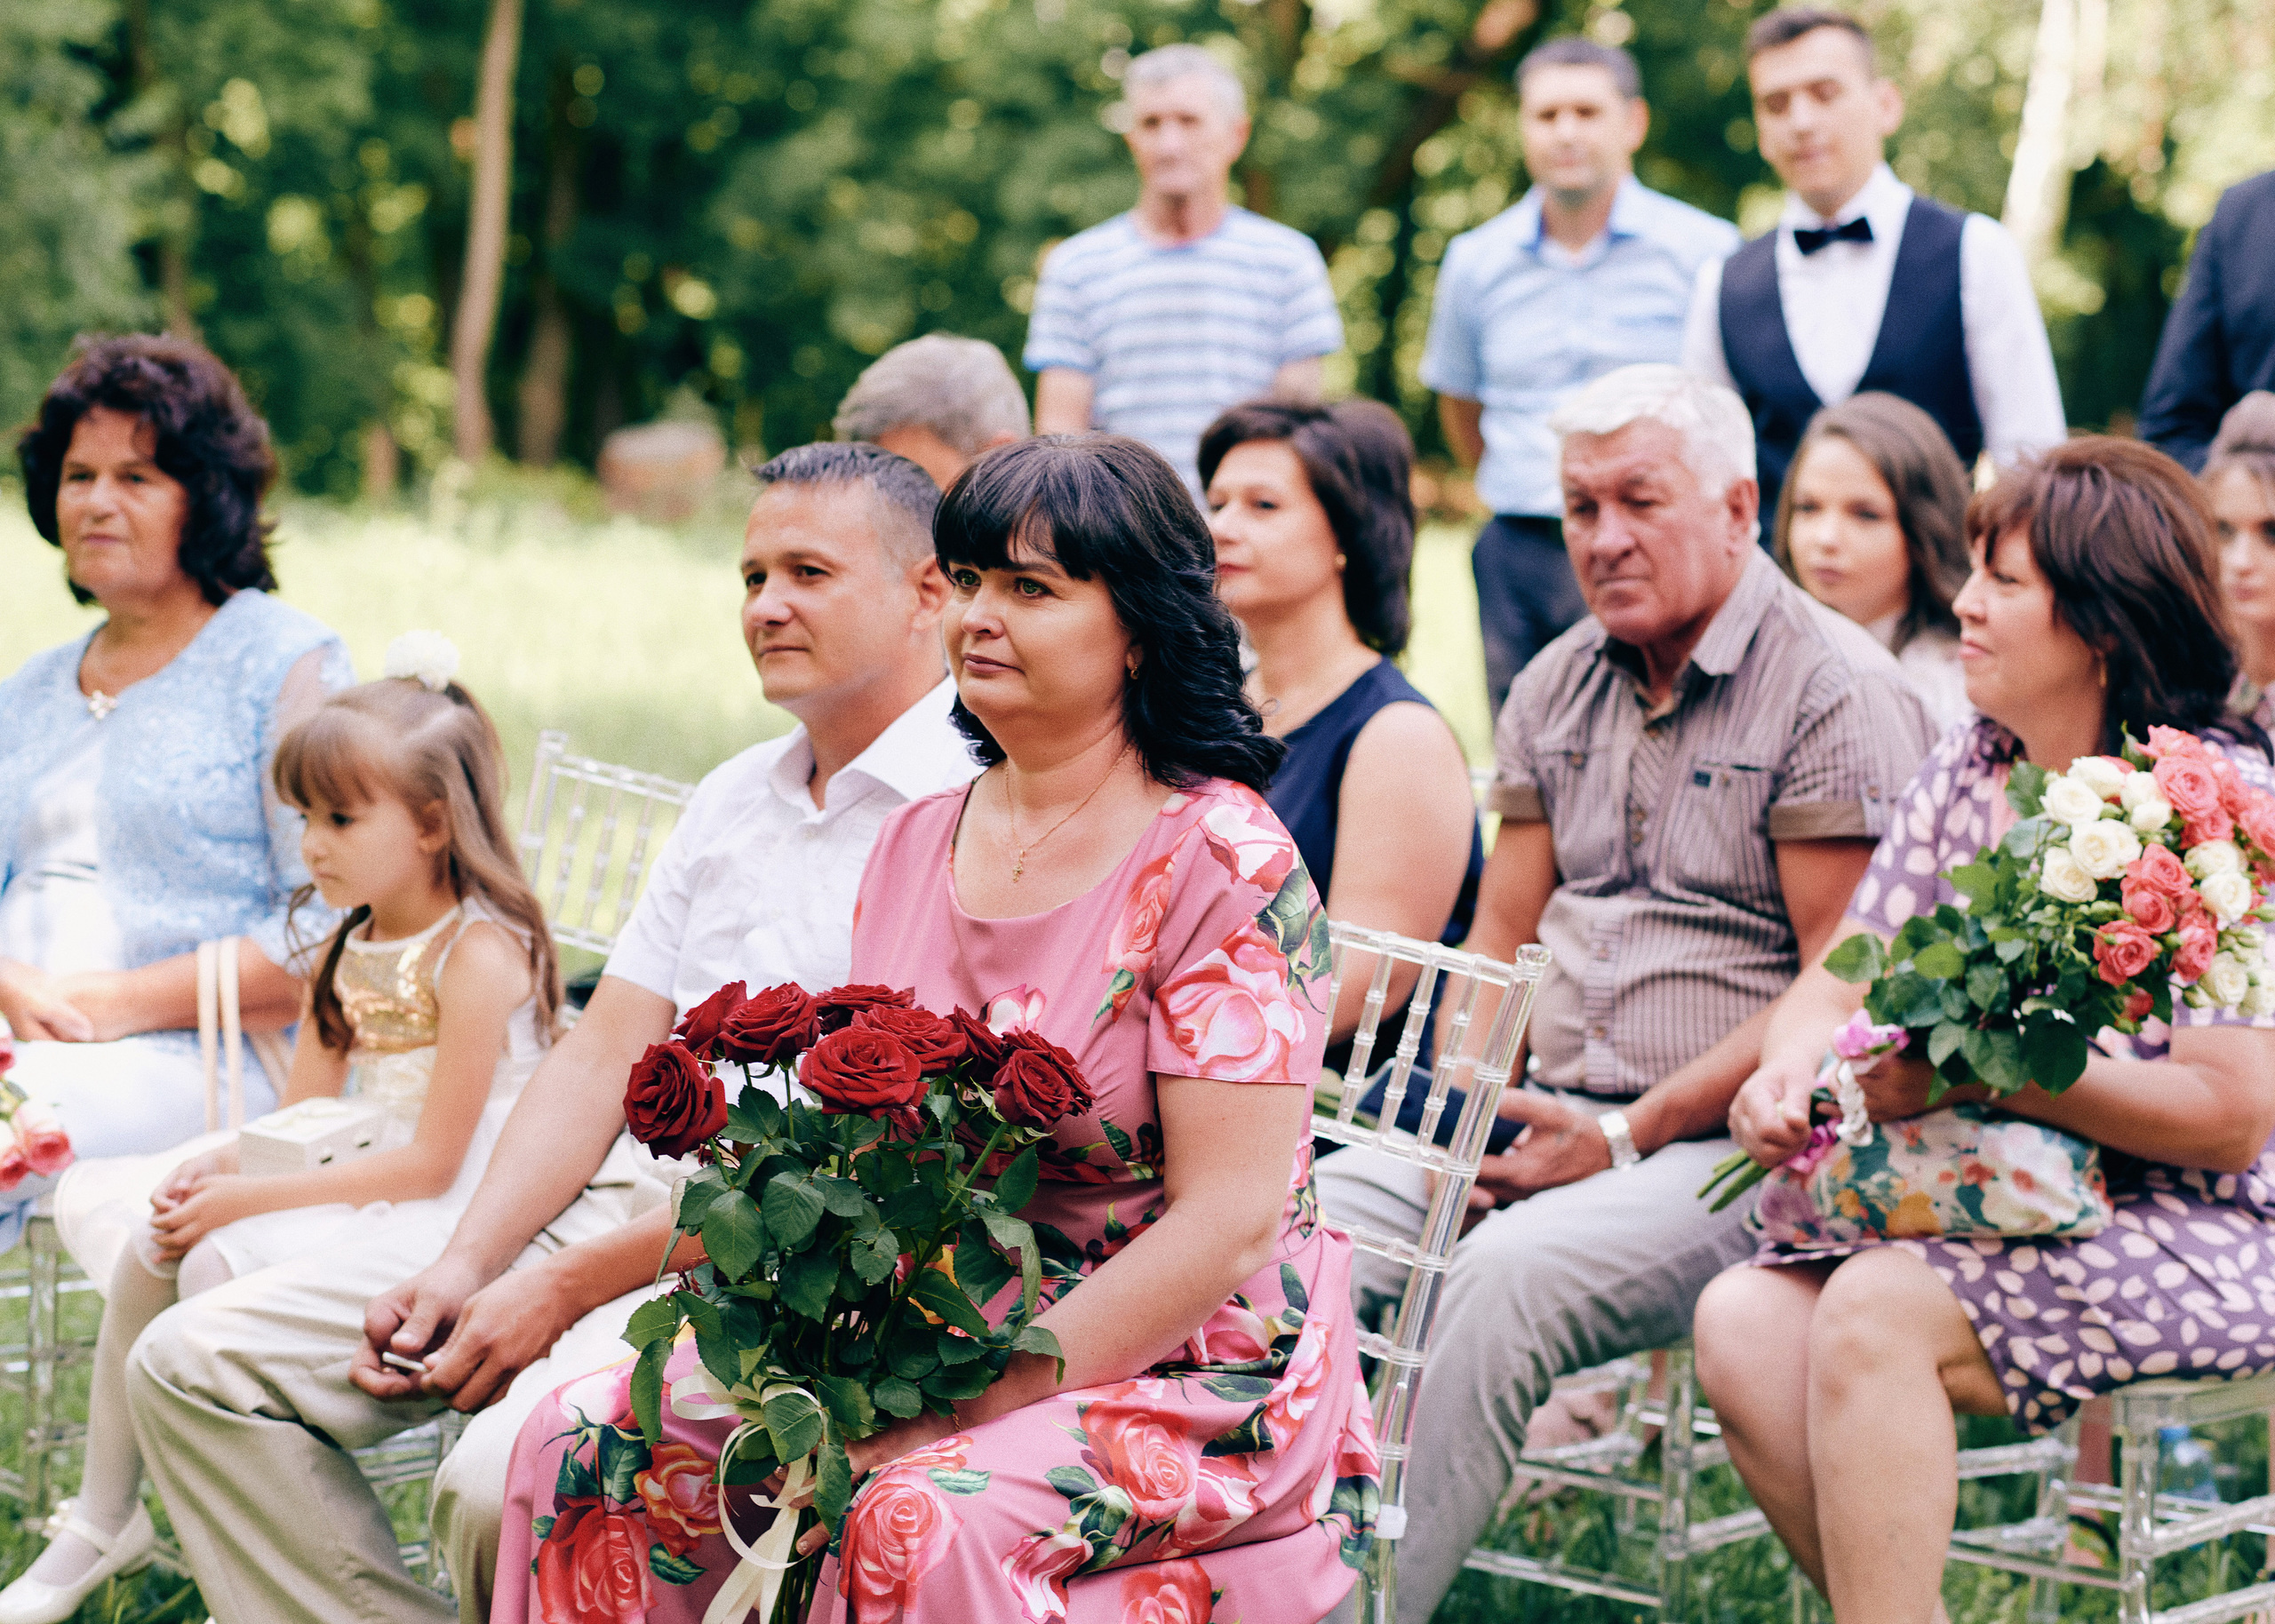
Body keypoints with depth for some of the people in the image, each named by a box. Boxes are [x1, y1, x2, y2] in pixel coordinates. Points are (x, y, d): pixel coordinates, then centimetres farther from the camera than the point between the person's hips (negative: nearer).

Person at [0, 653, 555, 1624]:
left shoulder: (480, 953, -18)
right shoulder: (350, 950, 11)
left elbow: (432, 1163, -21)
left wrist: (249, 1198, -20)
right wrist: (218, 1168, -10)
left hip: (449, 1215, -9)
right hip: (359, 1186, 9)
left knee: (224, 1264, -24)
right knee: (150, 1248, -2)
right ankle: (105, 1519, 11)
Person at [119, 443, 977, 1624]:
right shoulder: (735, 797, 19)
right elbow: (602, 1056, 16)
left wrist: (571, 1286, -15)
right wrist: (466, 1265, -1)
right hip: (620, 1208, 9)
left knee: (502, 1482, -35)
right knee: (195, 1366, -1)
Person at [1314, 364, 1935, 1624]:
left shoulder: (1837, 694, -6)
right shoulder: (1558, 687, 17)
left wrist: (1624, 1137, -16)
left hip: (1729, 1144, -6)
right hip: (1538, 1115, 7)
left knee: (1504, 1275, -34)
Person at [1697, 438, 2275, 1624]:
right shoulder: (1967, 771, 11)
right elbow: (1839, 985, 9)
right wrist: (1788, 1074, -15)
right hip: (1994, 1213, 7)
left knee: (1874, 1313, -29)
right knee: (1743, 1323, -19)